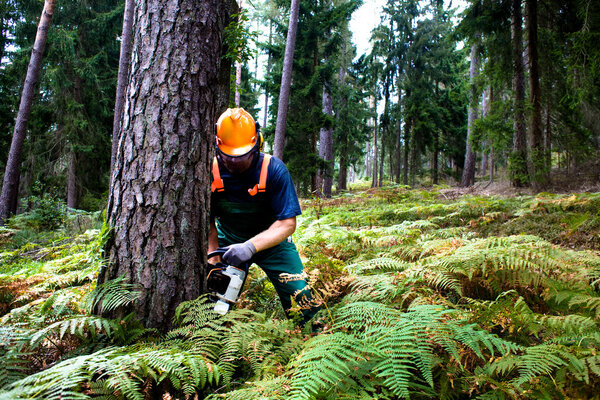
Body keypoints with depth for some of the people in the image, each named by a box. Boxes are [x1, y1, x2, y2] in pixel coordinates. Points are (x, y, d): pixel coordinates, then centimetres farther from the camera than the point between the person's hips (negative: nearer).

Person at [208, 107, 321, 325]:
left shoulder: (274, 170, -24)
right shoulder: (210, 173, -17)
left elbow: (287, 223, -24)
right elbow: (208, 224, -9)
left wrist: (250, 247, -36)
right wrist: (213, 263, -20)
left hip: (271, 241, -2)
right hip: (228, 243, 2)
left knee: (303, 301, -7)